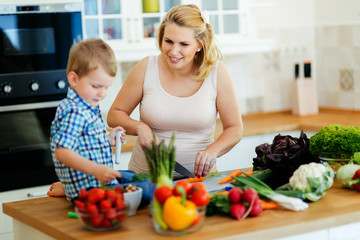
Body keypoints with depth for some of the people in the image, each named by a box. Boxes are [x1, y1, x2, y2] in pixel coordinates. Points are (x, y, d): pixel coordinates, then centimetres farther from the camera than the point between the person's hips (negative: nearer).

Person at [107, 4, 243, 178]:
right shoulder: (146, 68, -3)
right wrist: (139, 128, -13)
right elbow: (114, 115, 6)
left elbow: (234, 128, 2)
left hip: (198, 176, 0)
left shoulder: (217, 73, -4)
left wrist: (212, 151, -16)